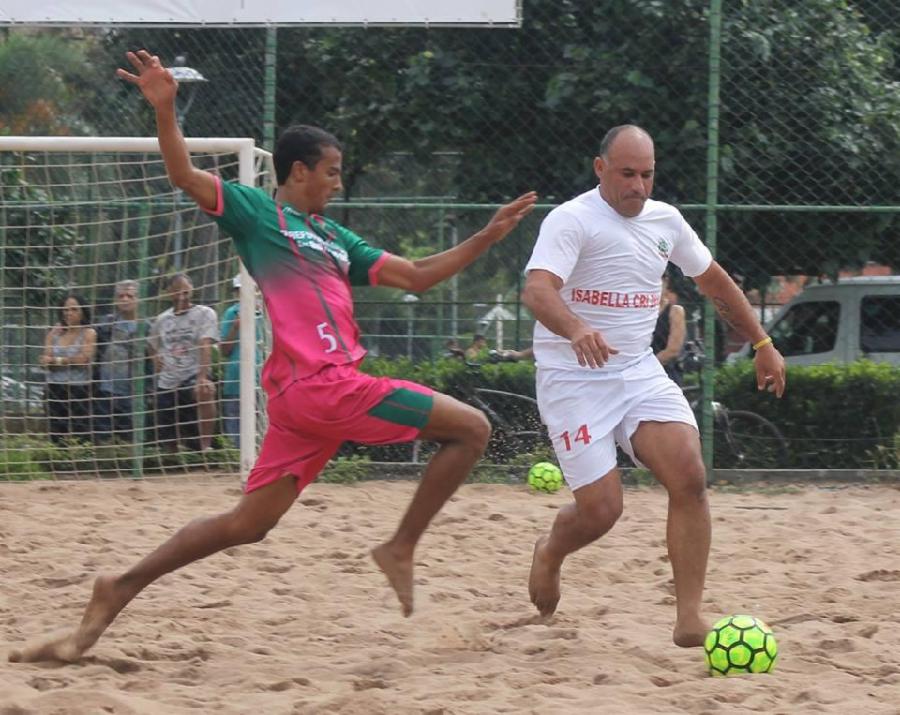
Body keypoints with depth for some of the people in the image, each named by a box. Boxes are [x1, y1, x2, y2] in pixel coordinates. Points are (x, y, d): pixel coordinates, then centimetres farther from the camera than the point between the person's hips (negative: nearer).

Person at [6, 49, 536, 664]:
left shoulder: (336, 239, 25)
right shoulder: (257, 212, 3)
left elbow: (416, 277, 26)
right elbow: (185, 176, -9)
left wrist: (487, 238, 21)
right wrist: (165, 110, -25)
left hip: (304, 397, 8)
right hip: (323, 384, -8)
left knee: (247, 524, 5)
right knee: (471, 428, -3)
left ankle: (121, 590, 5)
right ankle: (402, 548, 1)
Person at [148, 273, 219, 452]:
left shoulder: (204, 313, -1)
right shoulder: (162, 320, 14)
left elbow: (205, 346, -15)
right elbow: (153, 347, 32)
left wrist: (203, 377, -28)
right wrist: (157, 362, 10)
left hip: (193, 375, -5)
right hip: (166, 383, 5)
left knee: (204, 392, -39)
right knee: (167, 440, 3)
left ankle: (206, 447, -35)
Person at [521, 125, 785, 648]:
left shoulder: (665, 220, 10)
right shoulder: (571, 221, -11)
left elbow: (713, 281, 26)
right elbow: (538, 290, -28)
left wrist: (763, 344, 25)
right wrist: (577, 330, -48)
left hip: (640, 371, 5)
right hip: (574, 380, -5)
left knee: (690, 477, -17)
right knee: (601, 509, -10)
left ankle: (690, 619, -13)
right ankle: (550, 555, 27)